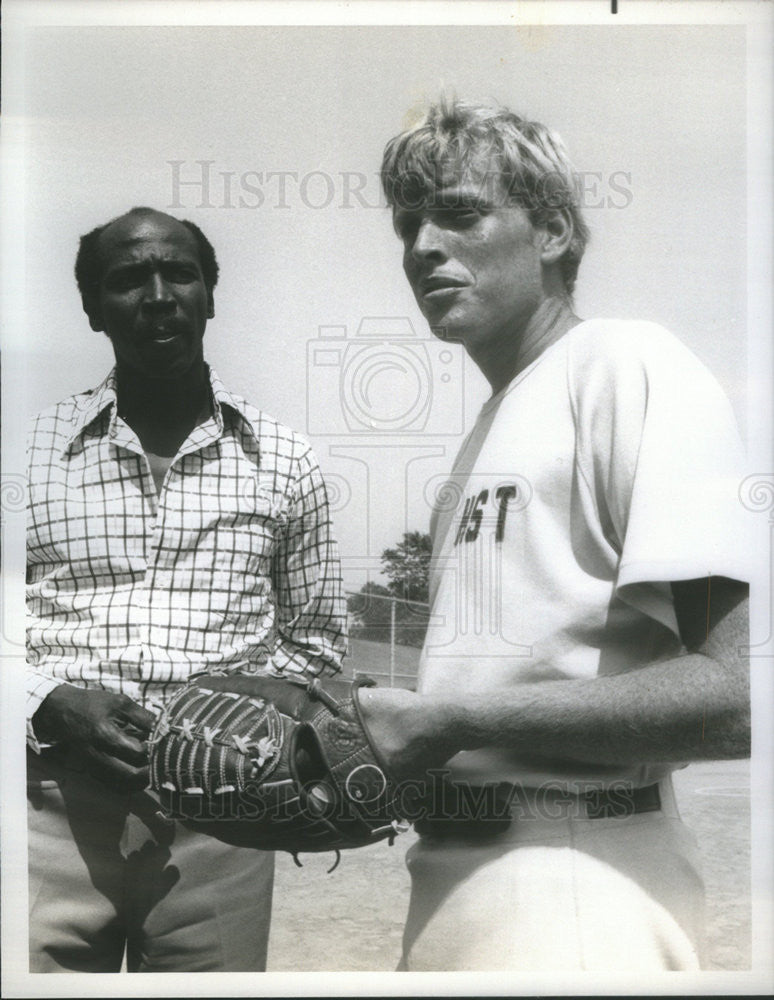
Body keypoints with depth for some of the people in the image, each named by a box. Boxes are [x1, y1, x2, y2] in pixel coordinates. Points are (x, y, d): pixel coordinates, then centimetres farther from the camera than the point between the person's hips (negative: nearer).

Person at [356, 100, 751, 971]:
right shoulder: (486, 433, 17)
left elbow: (737, 691, -19)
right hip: (449, 883, 8)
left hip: (570, 895, -8)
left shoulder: (626, 364, -9)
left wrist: (454, 719, -17)